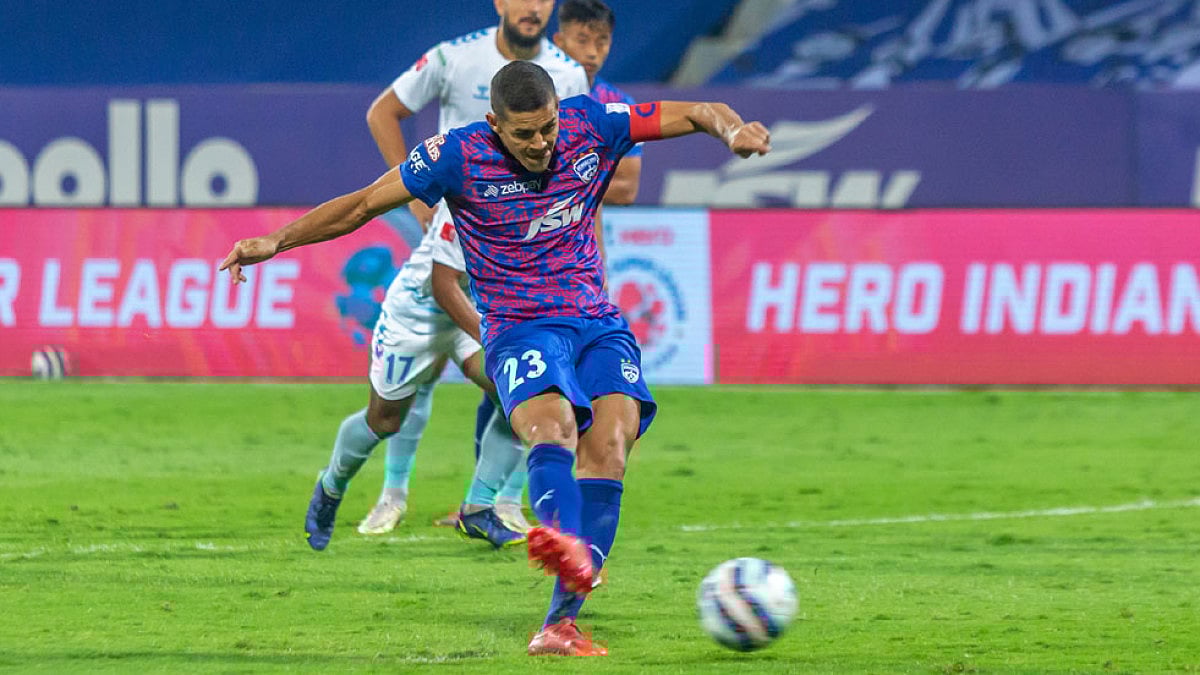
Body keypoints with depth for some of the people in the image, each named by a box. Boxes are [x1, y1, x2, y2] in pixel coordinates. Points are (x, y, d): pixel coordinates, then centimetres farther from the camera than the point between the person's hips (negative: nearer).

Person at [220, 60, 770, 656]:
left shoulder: (591, 125, 0)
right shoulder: (459, 156, -7)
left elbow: (694, 113, 6)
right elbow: (364, 204, 0)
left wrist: (732, 129, -16)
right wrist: (276, 242, -4)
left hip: (598, 324, 3)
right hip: (520, 331, -3)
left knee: (608, 443, -22)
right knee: (552, 424, -34)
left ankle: (561, 620, -24)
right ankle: (567, 546, -66)